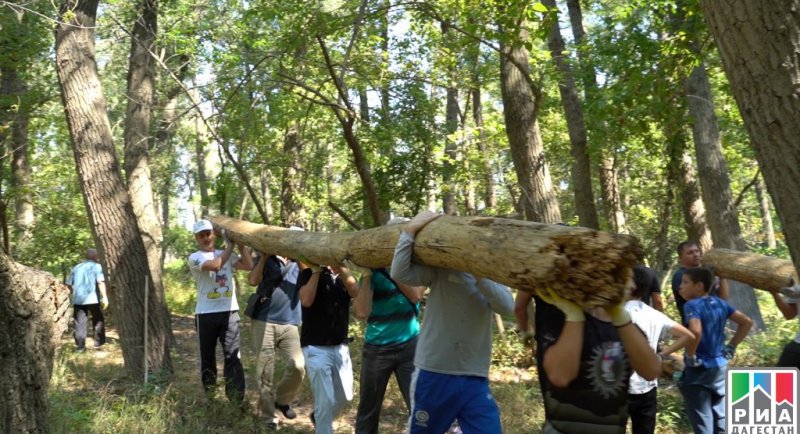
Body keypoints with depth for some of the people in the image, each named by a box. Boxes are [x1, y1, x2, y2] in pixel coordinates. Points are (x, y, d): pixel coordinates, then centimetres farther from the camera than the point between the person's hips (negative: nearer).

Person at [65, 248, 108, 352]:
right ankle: (98, 342, 14)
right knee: (98, 320, 14)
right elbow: (100, 282, -13)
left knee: (80, 323, 4)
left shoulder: (77, 267, 15)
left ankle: (80, 346, 2)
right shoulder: (96, 266, 0)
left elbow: (69, 284, 15)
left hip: (77, 299, 4)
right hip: (92, 299, -4)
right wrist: (104, 297, -17)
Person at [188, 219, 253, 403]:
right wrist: (230, 245, -12)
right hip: (206, 314, -2)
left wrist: (240, 243, -2)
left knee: (233, 356, -3)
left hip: (229, 312, 2)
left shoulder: (226, 255, 12)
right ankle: (209, 395, 23)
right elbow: (215, 265, -21)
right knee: (207, 356, 10)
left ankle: (237, 398, -3)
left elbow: (249, 266, 0)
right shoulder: (195, 258, -2)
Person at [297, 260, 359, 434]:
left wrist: (340, 267, -24)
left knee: (345, 396, 14)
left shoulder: (343, 275, 10)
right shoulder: (308, 274, -3)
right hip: (316, 347, -5)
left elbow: (356, 292, -12)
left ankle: (319, 418, 40)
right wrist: (316, 270, -17)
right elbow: (306, 300, -21)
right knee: (326, 400, -8)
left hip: (341, 346, 5)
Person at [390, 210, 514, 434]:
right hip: (433, 374, -2)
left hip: (475, 379, 2)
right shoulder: (441, 269, -2)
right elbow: (400, 273, -15)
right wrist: (410, 231, -17)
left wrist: (478, 273, -24)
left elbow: (507, 307, -13)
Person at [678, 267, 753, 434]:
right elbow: (747, 322, 11)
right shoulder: (720, 303, 5)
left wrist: (690, 357, -21)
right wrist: (730, 347, 11)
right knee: (720, 417, 18)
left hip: (700, 370, -7)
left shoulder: (692, 305, -17)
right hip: (721, 366, 7)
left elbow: (695, 332, -35)